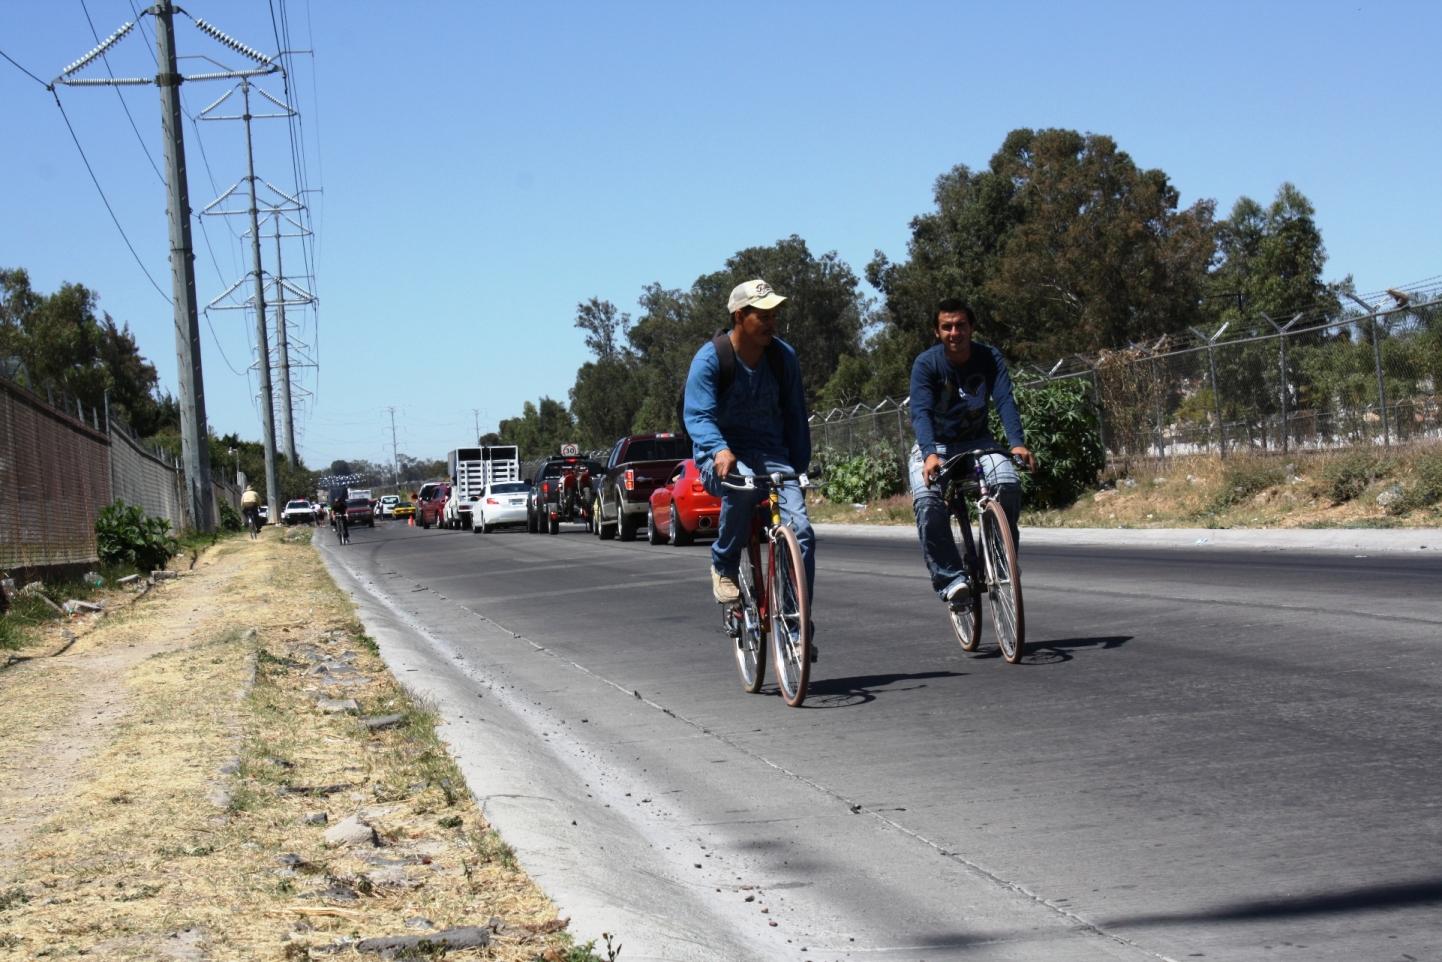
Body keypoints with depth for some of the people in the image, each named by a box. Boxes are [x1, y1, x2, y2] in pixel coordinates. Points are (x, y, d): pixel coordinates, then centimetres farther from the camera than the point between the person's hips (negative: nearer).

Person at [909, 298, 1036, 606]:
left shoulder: (989, 358, -11)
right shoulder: (926, 363, -17)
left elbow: (1005, 401, -23)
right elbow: (920, 411, -29)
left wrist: (1017, 442, -42)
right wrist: (930, 455, -47)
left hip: (977, 442, 1)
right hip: (934, 445, -1)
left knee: (1008, 483, -29)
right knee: (927, 501, -31)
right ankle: (951, 579, -26)